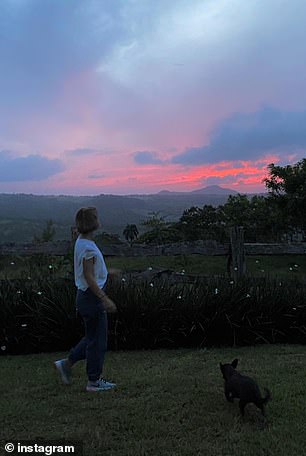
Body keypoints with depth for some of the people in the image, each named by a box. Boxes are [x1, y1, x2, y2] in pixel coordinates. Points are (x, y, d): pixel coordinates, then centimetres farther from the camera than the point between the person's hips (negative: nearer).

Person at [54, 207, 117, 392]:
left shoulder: (82, 242, 9)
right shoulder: (88, 247, -21)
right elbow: (89, 278, -22)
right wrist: (105, 299, -21)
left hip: (86, 295, 10)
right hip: (92, 296, -10)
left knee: (93, 337, 20)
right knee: (97, 339, 3)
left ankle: (67, 363, 26)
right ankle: (94, 381, 15)